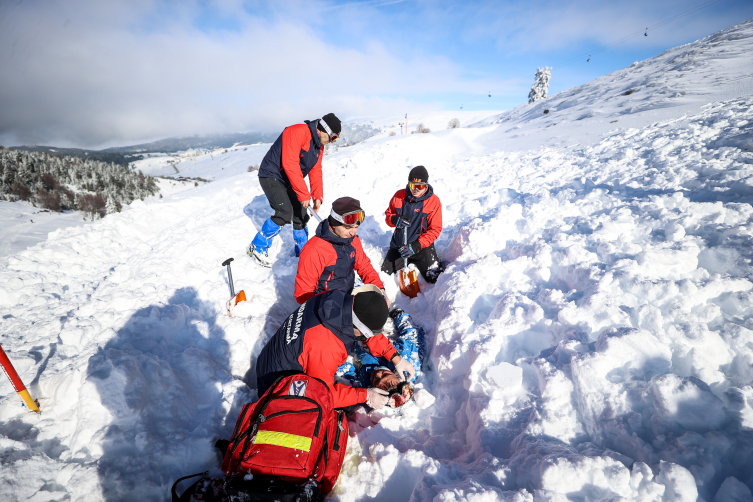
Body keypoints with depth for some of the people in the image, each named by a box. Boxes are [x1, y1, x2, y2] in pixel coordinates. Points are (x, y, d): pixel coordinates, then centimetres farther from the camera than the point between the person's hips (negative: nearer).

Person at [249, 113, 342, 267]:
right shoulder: (298, 132, -24)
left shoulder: (319, 146, 6)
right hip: (272, 176, -9)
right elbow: (290, 165, -31)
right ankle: (257, 248, -3)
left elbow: (316, 172, 6)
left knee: (301, 214, 6)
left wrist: (318, 197, -7)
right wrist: (303, 194, -30)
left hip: (289, 180, 9)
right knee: (285, 213, -21)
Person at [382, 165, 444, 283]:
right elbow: (388, 214, 9)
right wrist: (395, 219, -18)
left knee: (435, 278, -14)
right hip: (398, 245, 3)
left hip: (421, 246, -3)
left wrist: (416, 246, -22)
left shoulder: (434, 201, -9)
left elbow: (435, 229, -10)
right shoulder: (399, 196, -1)